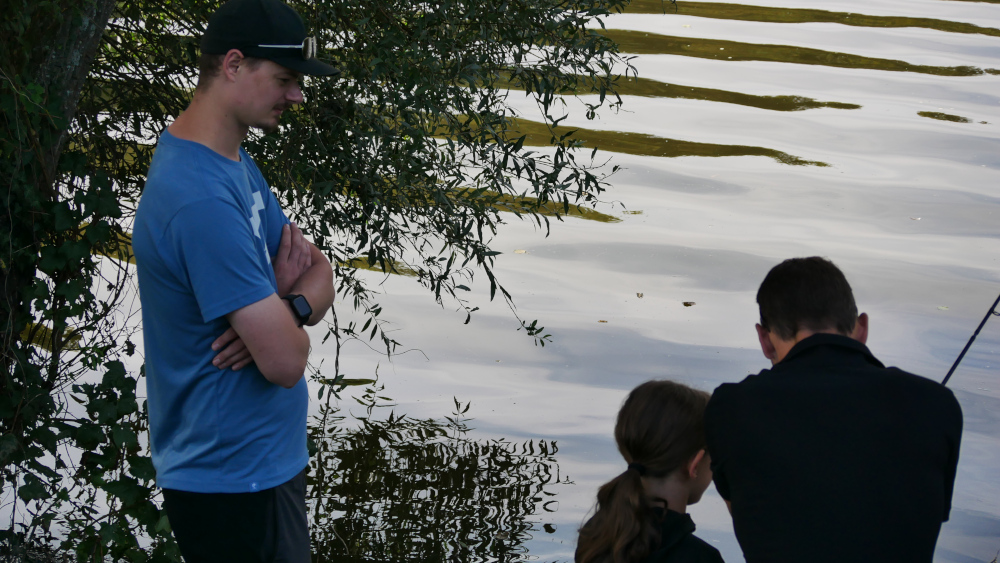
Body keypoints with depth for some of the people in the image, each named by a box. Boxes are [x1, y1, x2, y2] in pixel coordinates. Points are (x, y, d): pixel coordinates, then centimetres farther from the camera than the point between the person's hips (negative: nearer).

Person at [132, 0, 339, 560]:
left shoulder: (236, 161, 7)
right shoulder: (203, 203, -26)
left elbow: (321, 274, 9)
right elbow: (285, 362, -27)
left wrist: (284, 306, -13)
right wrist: (295, 305, -5)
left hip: (267, 457, 10)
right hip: (236, 482, -10)